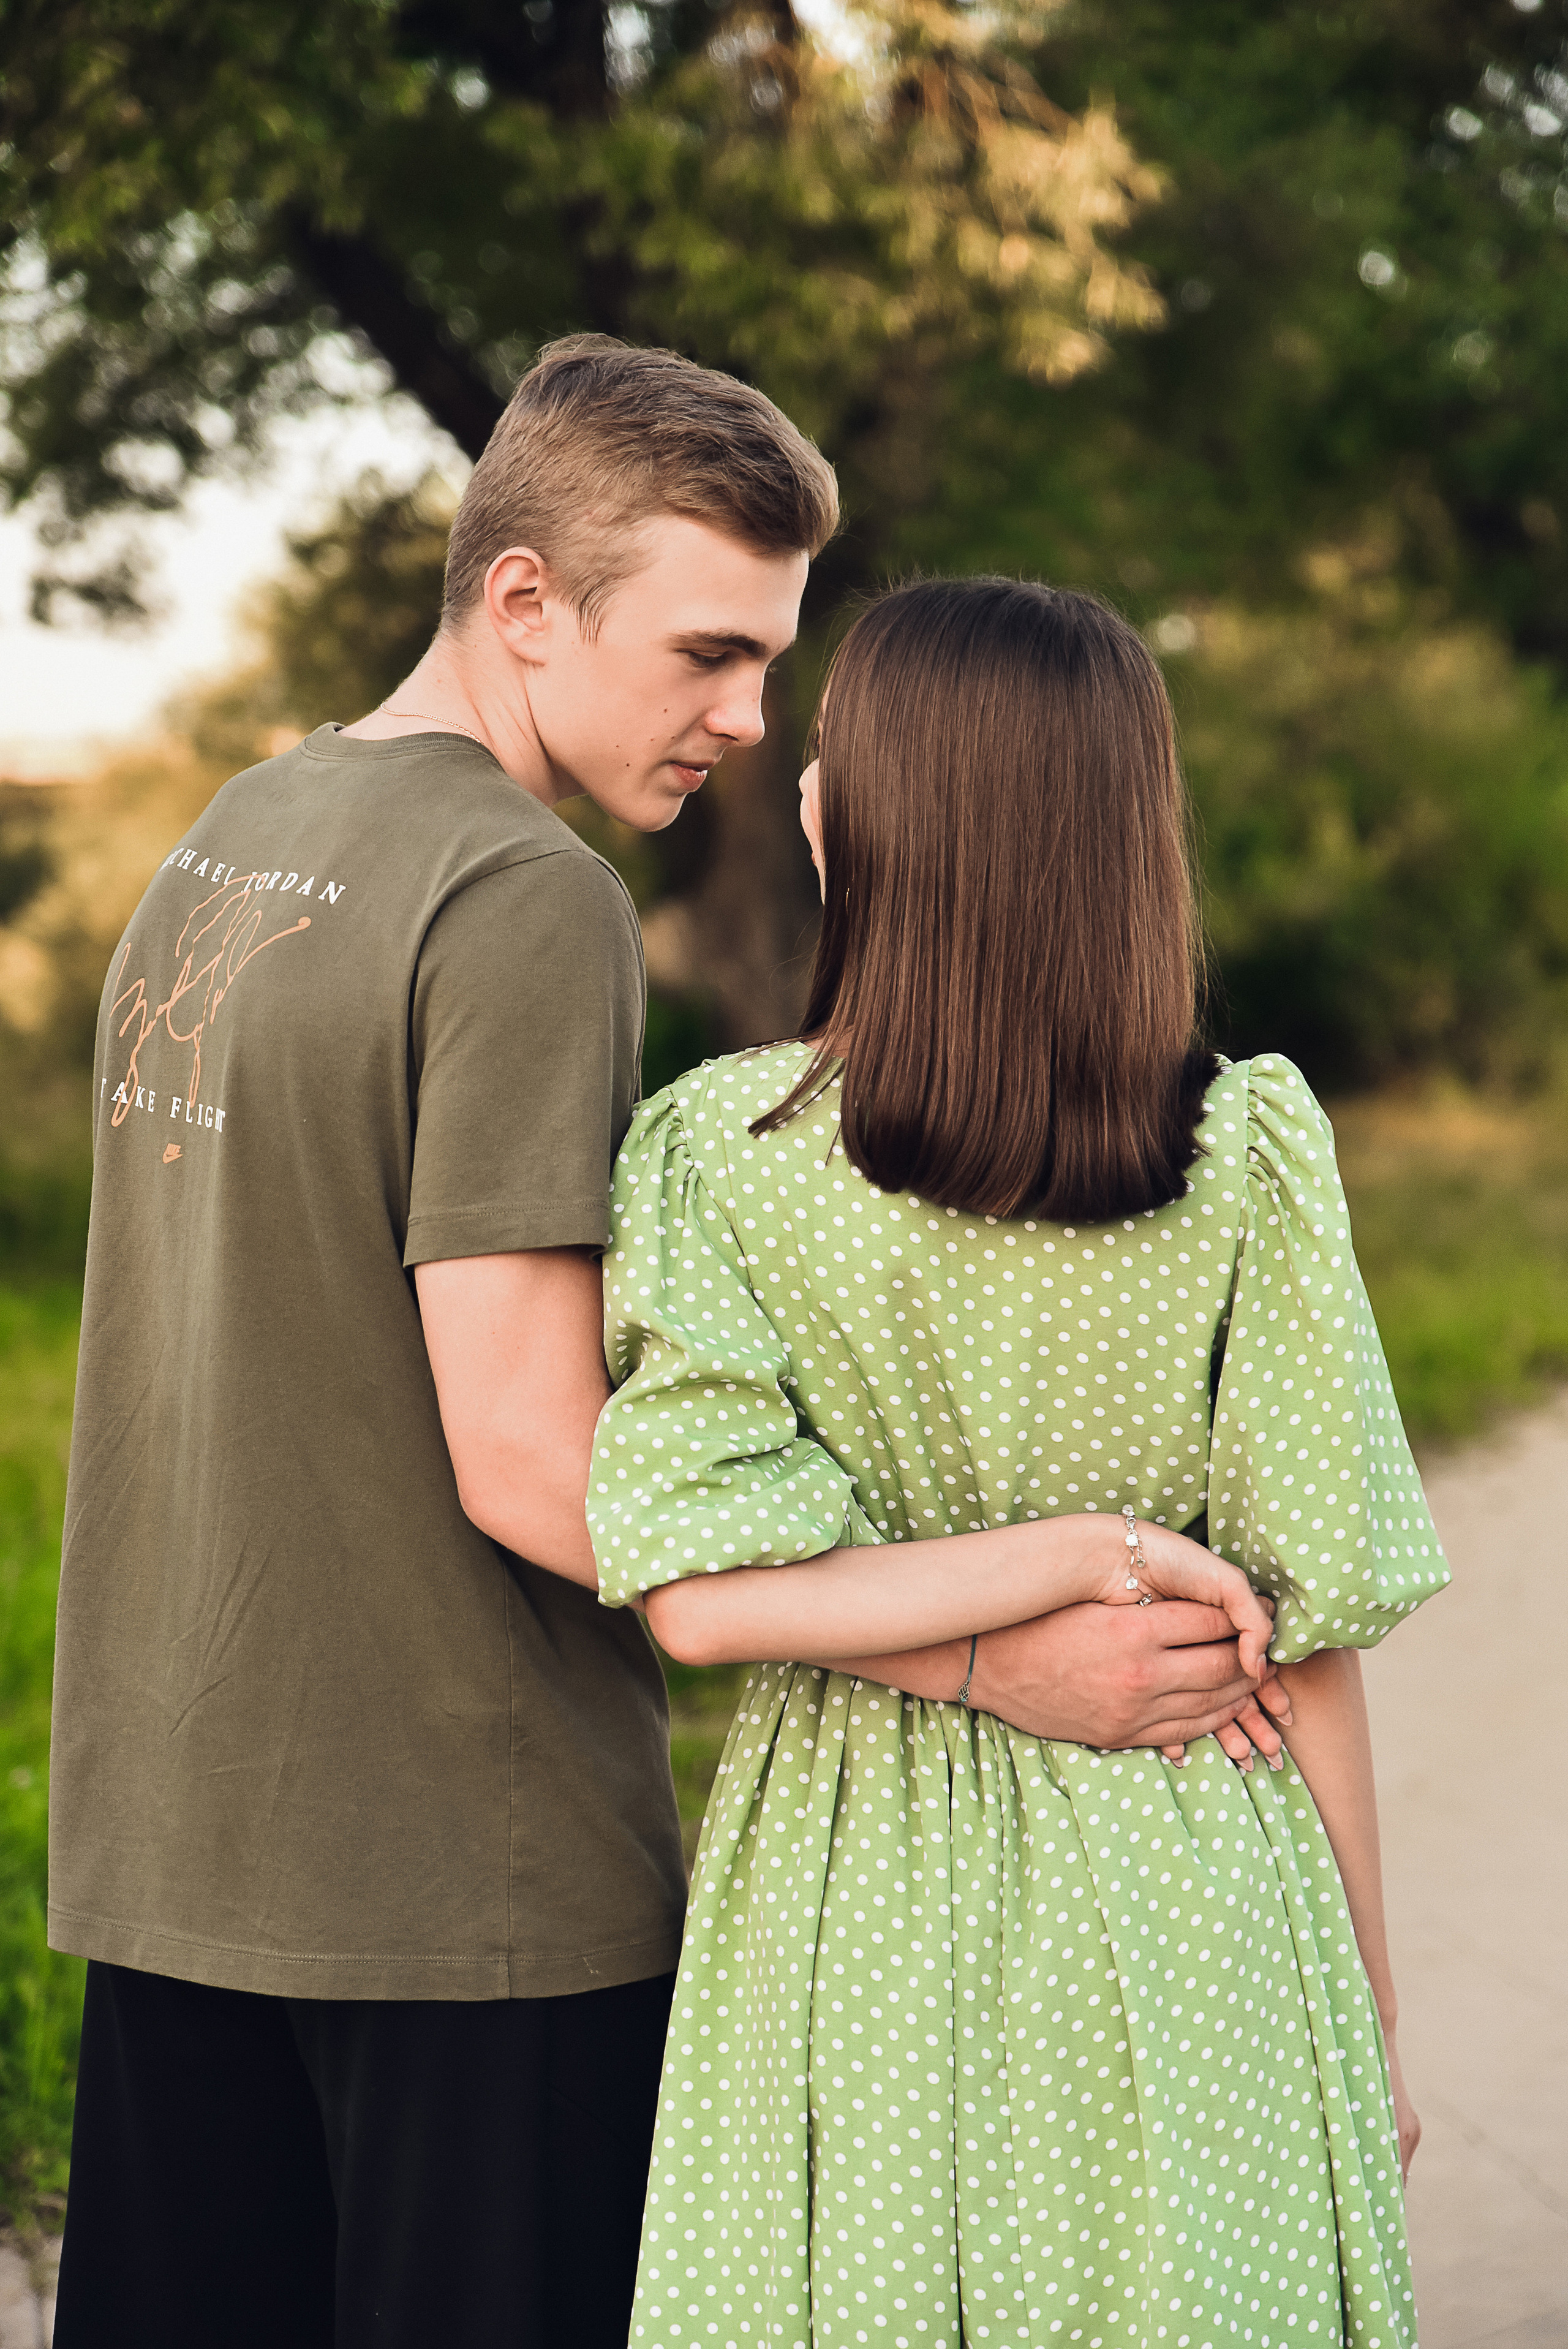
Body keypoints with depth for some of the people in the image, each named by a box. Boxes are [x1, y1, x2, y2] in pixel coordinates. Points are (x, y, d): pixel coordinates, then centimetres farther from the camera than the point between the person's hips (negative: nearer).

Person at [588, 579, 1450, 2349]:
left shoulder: (718, 1147, -10)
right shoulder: (1246, 1153, -11)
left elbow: (703, 1600, -19)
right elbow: (1308, 1634, -7)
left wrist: (1076, 1554, -11)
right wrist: (1373, 2008, 5)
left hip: (849, 1898, 1)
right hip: (1185, 1918, 0)